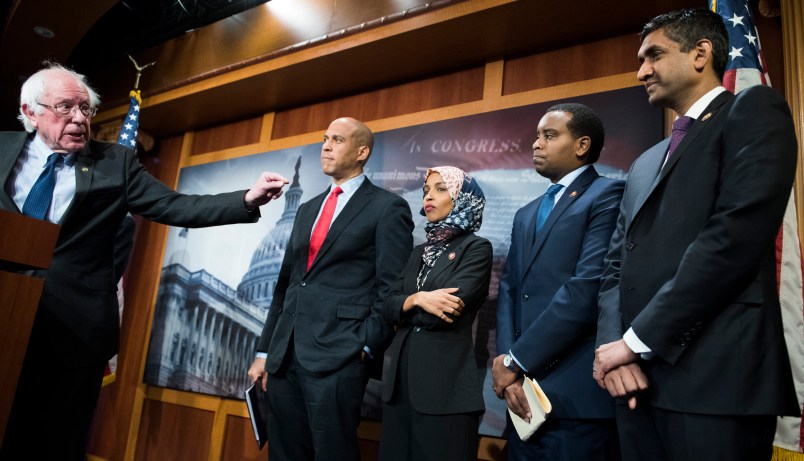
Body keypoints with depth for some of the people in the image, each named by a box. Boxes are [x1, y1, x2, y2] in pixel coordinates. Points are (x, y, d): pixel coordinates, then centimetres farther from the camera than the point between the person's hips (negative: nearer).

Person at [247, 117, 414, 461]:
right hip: (284, 356, 7)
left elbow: (392, 289, -7)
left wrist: (366, 348, -12)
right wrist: (264, 350, 14)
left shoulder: (388, 207, -1)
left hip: (339, 357, -6)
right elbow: (285, 284, 17)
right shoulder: (307, 210, 19)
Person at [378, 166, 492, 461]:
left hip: (446, 379, -6)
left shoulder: (476, 248, -5)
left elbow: (449, 310, -18)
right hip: (401, 374, 7)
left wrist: (406, 307, -2)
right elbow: (388, 308, 5)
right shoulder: (419, 252, 16)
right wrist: (418, 299, -14)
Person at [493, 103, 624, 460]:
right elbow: (509, 291, 10)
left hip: (577, 395, -6)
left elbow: (588, 287, -18)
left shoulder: (607, 196, -5)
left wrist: (515, 361, -13)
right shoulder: (526, 215, 19)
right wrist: (508, 365, -5)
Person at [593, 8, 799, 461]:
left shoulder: (754, 110, 0)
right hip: (640, 377, 7)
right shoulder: (645, 163, 22)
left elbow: (736, 237, -15)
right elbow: (618, 264, 14)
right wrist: (613, 343, -4)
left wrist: (637, 339, -13)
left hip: (716, 375, -7)